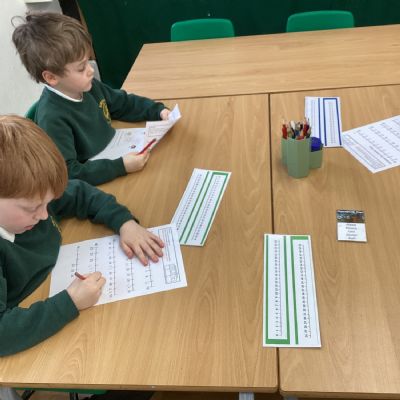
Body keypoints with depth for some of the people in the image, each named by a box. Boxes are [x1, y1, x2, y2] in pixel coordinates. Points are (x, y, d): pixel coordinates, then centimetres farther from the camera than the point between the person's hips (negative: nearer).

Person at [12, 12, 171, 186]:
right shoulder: (52, 119, -26)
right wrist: (121, 167, -33)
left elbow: (124, 103, 17)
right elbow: (67, 174, -29)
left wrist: (158, 110, 3)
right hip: (92, 188, -8)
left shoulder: (89, 86, -1)